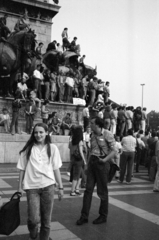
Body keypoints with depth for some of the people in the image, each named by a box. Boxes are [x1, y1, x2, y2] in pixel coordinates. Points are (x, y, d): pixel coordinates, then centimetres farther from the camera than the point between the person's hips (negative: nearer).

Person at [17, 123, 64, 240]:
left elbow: (56, 169, 5)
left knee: (46, 219, 7)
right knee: (33, 219, -7)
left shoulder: (52, 148, 3)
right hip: (31, 187, -1)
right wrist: (20, 187, 4)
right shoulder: (28, 148, 1)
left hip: (48, 186, 1)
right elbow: (22, 169, 5)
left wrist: (61, 187, 5)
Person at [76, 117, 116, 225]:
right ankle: (84, 216, 13)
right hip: (92, 161, 6)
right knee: (88, 189, 5)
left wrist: (105, 160, -23)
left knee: (102, 191, 6)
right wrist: (88, 162, 11)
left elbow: (114, 151, -11)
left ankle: (103, 216, 23)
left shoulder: (107, 134, -11)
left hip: (102, 163, -6)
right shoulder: (93, 135, 9)